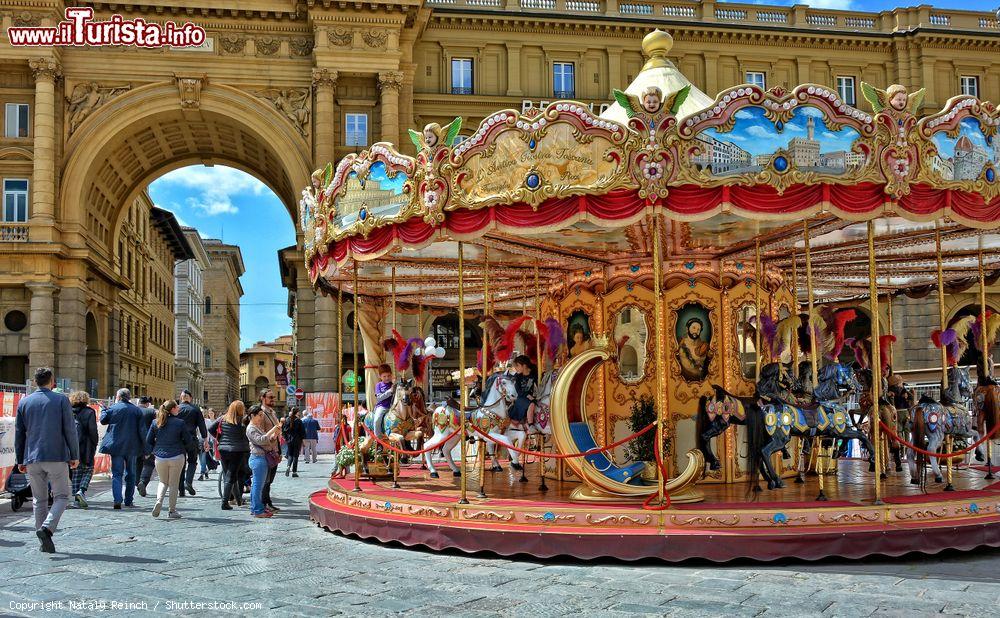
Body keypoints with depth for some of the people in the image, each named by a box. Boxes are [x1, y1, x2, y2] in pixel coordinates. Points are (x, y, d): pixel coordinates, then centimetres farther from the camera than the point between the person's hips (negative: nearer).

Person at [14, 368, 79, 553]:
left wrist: (20, 460, 16)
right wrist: (75, 456, 1)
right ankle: (47, 528, -17)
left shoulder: (24, 402, 7)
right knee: (61, 496, 6)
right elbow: (70, 430, -5)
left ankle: (44, 542, 11)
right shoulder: (61, 400, -3)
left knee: (39, 499, 11)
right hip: (57, 457, -4)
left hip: (33, 458, 4)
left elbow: (19, 433, 10)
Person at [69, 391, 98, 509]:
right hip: (85, 448, -4)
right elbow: (93, 431, -10)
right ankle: (82, 490, -14)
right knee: (88, 470, 8)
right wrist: (94, 445, 0)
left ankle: (77, 499, 7)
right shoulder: (89, 412, -5)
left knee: (76, 472, 10)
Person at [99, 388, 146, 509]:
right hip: (132, 447, 1)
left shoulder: (113, 409, -4)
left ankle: (118, 500, -15)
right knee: (130, 474, 13)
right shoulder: (137, 411, 1)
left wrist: (103, 409, 29)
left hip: (116, 446, -1)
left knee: (117, 474, 0)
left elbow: (103, 420, 11)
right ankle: (128, 501, 15)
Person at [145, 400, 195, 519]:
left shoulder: (156, 423, 2)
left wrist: (154, 451, 22)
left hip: (160, 457, 3)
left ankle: (159, 501, -7)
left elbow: (148, 441, 5)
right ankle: (172, 511, 8)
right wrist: (185, 450, 19)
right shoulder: (180, 423, -7)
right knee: (173, 484, 6)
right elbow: (188, 440, -1)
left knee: (163, 482, 18)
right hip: (176, 457, -3)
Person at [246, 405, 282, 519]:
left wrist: (275, 434, 3)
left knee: (256, 485, 13)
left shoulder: (259, 426, 19)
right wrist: (272, 430, -23)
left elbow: (268, 441, 21)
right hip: (258, 458, -10)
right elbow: (260, 440, -23)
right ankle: (258, 510, -7)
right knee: (258, 485, -8)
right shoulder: (251, 428, -10)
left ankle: (254, 508, 18)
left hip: (263, 457, 10)